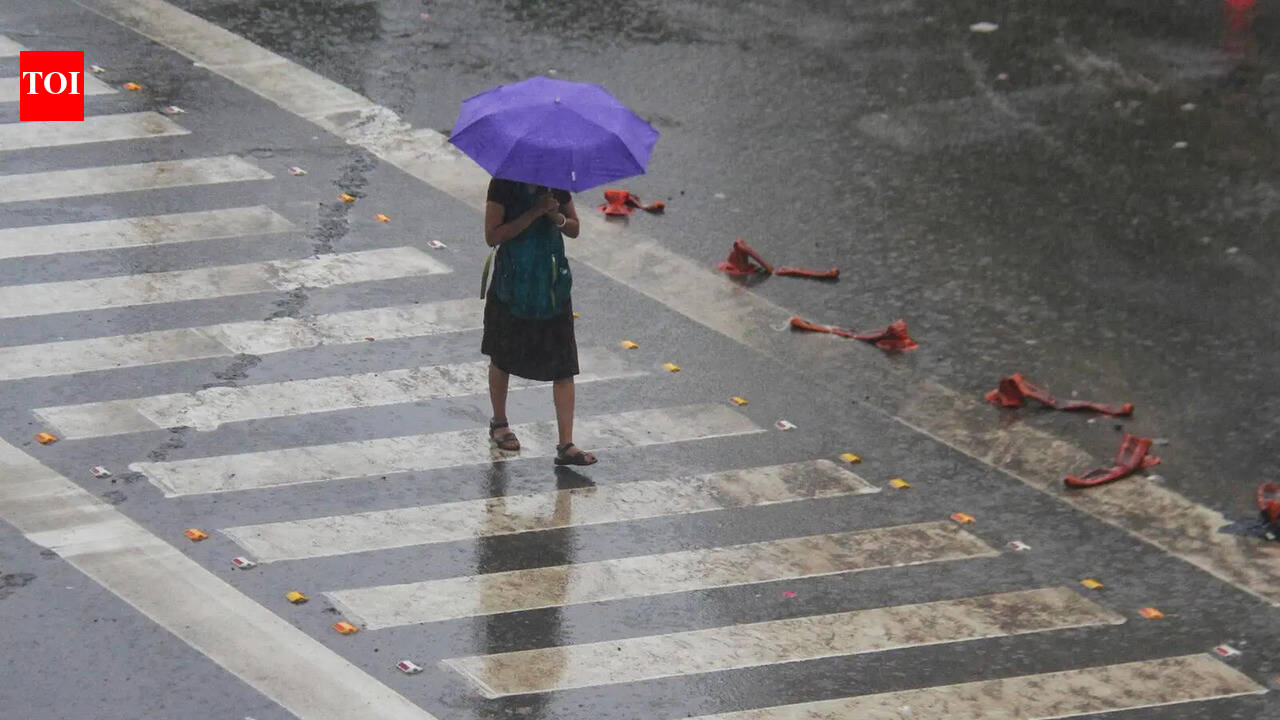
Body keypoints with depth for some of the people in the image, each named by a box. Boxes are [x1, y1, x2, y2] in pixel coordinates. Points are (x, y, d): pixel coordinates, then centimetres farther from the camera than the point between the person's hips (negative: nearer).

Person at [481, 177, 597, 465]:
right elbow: (492, 236, -18)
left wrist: (557, 217, -12)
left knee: (564, 365, -4)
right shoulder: (504, 184, -12)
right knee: (502, 359, 15)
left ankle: (566, 444, -2)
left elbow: (574, 229, 10)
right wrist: (534, 213, -23)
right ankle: (499, 423, 38)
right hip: (513, 285, -3)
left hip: (553, 285, 3)